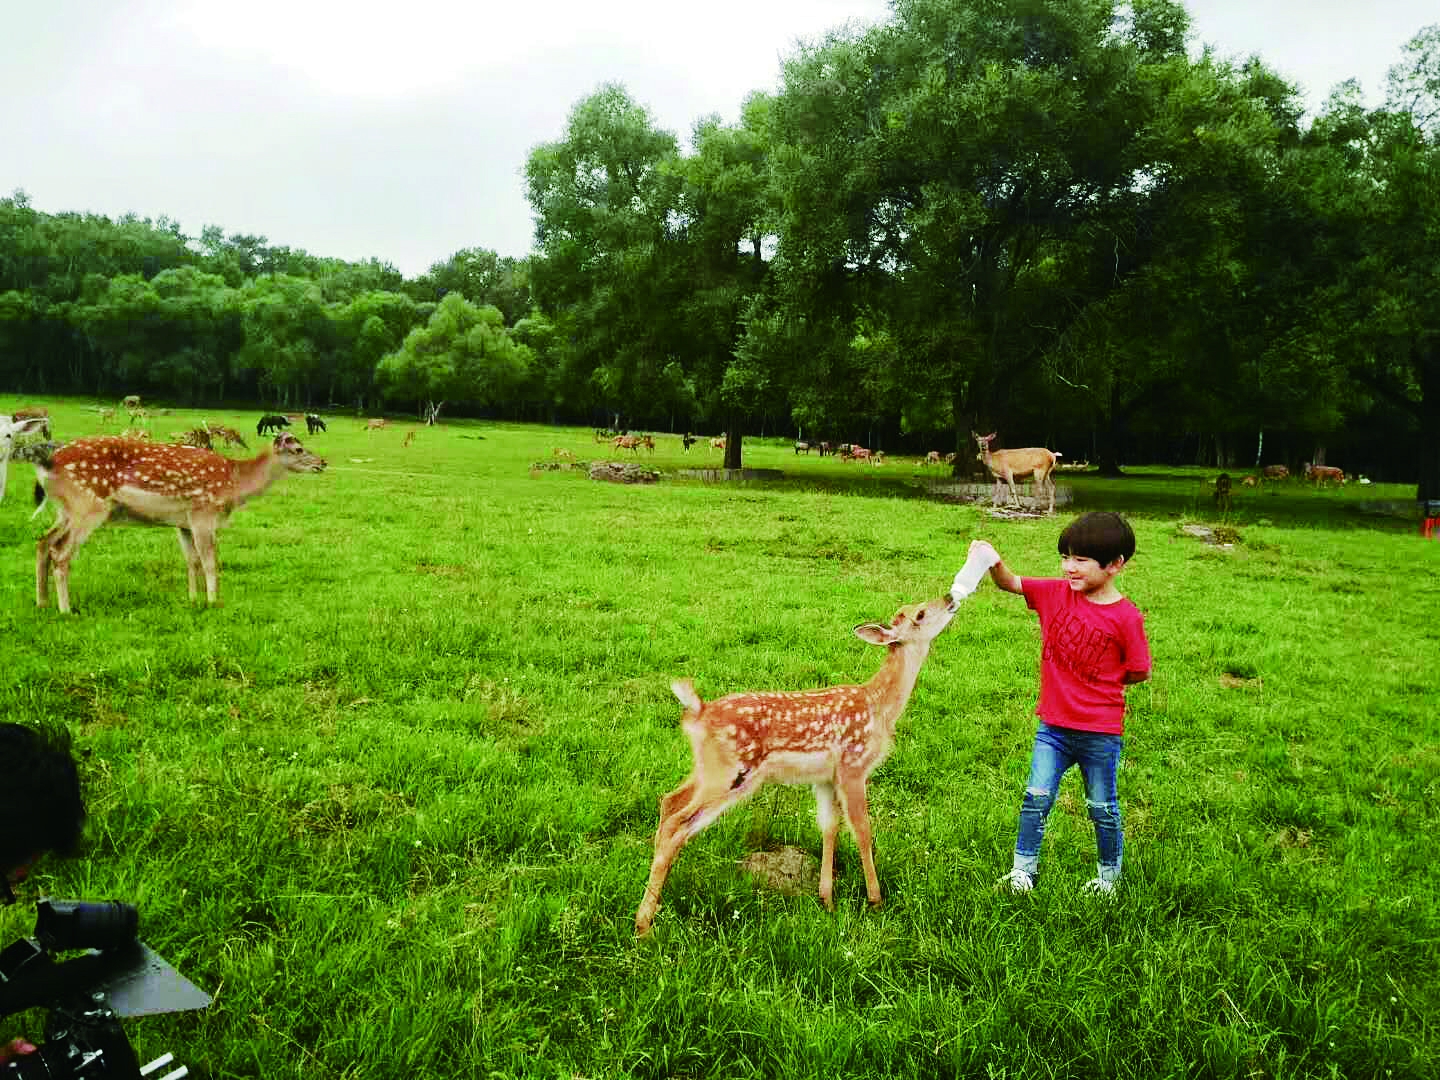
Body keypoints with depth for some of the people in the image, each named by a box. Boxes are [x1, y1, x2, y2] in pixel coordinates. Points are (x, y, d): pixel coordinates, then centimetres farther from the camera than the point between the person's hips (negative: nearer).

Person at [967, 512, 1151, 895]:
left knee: (1102, 807, 14)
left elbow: (1139, 672, -7)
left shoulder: (1126, 616, -14)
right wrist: (994, 564, -30)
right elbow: (1011, 583, -11)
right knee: (1036, 798, 4)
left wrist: (1098, 682, -3)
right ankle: (1023, 869, 18)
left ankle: (1109, 874, 34)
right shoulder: (1056, 593, -2)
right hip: (1053, 726, 3)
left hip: (1100, 733, -3)